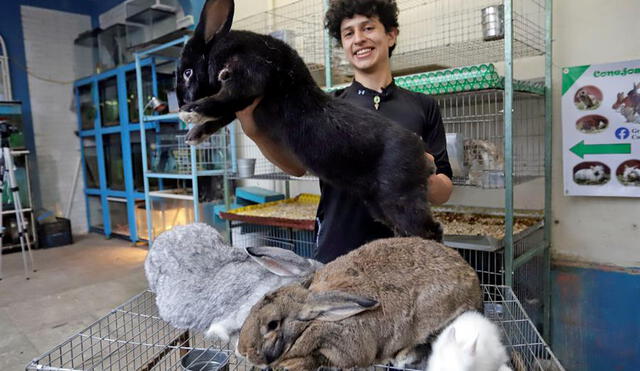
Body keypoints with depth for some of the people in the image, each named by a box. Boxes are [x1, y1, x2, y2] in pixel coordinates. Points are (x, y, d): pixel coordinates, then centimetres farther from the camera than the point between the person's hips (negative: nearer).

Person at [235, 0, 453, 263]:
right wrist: (256, 131, -32)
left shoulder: (423, 107, 4)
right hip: (335, 253, 0)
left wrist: (427, 180, -20)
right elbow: (298, 164, -13)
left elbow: (443, 193, 3)